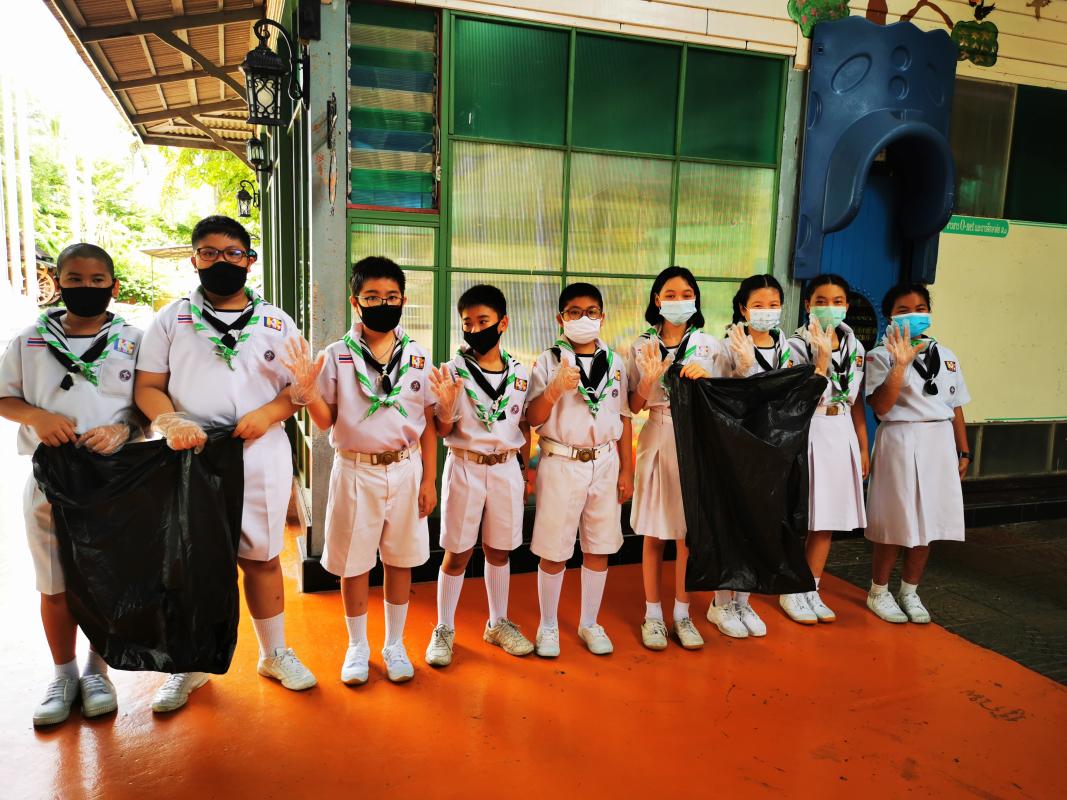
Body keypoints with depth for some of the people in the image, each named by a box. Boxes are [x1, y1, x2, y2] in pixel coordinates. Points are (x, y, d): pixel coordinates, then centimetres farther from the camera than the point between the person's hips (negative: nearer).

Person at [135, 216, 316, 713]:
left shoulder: (276, 322, 9)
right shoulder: (171, 318, 7)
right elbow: (148, 385, 3)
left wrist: (267, 413, -12)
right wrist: (171, 422, -17)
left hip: (261, 455, 0)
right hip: (190, 456, 0)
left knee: (262, 558, 8)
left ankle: (275, 654, 25)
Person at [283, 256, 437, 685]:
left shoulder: (418, 357, 2)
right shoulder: (337, 356, -4)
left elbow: (428, 423, 4)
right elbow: (326, 421, -1)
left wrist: (429, 479, 2)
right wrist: (306, 389, -19)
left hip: (405, 470, 2)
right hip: (355, 470, -1)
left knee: (400, 560, 12)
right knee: (354, 564, 9)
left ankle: (394, 644, 30)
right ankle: (357, 646, 30)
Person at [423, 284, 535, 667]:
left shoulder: (520, 373, 2)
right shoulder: (453, 371, -8)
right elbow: (442, 431, -6)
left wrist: (526, 469, 9)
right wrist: (446, 407, -26)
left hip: (507, 467, 3)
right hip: (465, 467, -3)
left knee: (499, 550, 14)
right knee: (457, 553, 5)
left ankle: (498, 623, 30)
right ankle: (444, 630, 21)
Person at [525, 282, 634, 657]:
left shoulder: (614, 362, 7)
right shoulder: (549, 361, -3)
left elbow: (623, 419, 11)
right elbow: (533, 419, -7)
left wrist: (626, 471, 8)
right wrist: (554, 389, -25)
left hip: (605, 463, 3)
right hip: (560, 464, -3)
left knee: (598, 548, 11)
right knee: (553, 550, 4)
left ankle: (589, 623, 28)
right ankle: (548, 626, 23)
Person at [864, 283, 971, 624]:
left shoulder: (947, 357, 11)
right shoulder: (882, 355, -6)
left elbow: (956, 408, 15)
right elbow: (881, 407, -17)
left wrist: (963, 451, 12)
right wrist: (901, 363, -24)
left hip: (940, 442, 5)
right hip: (900, 442, -5)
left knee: (928, 521, 9)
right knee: (896, 522, 0)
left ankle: (909, 591, 26)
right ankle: (878, 592, 18)